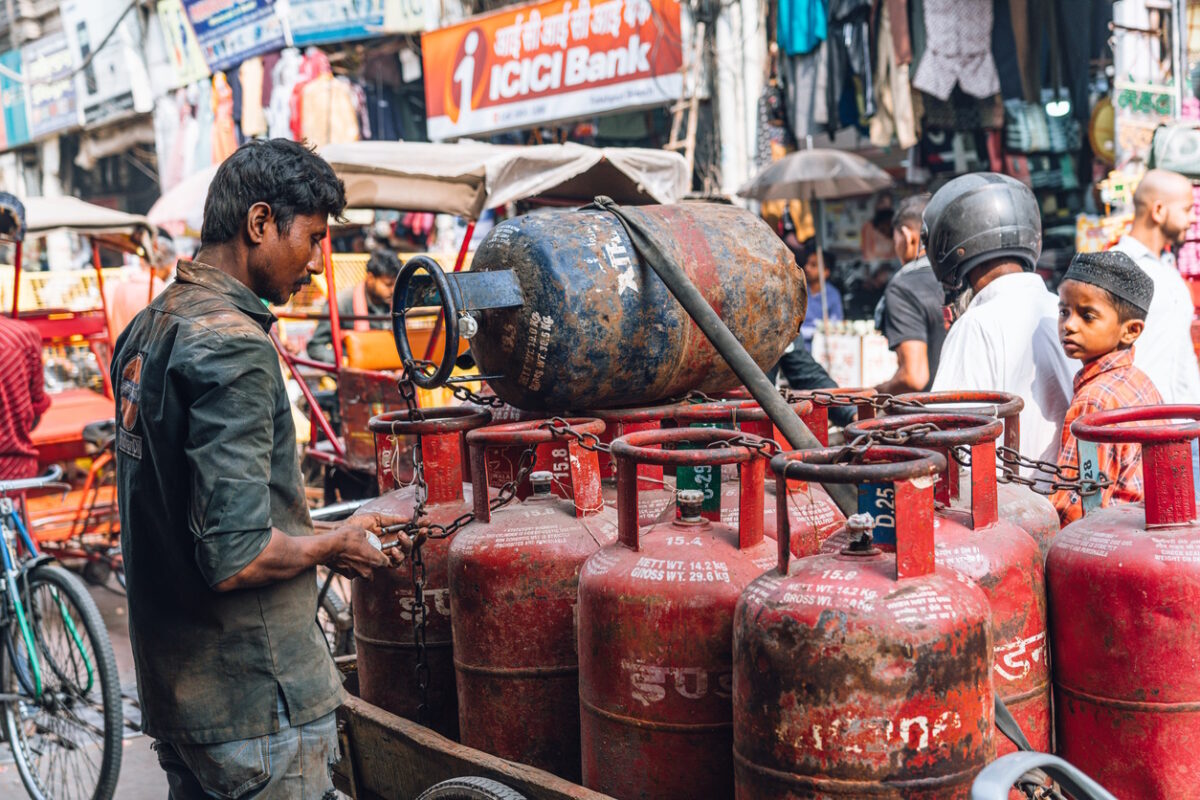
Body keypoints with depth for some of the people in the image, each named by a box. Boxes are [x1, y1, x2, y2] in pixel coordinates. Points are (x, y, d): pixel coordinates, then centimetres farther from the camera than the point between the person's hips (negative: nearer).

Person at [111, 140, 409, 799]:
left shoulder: (145, 328, 9)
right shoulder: (232, 347, -21)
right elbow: (236, 559, -26)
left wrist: (318, 536, 15)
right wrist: (332, 547, -8)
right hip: (255, 704, -9)